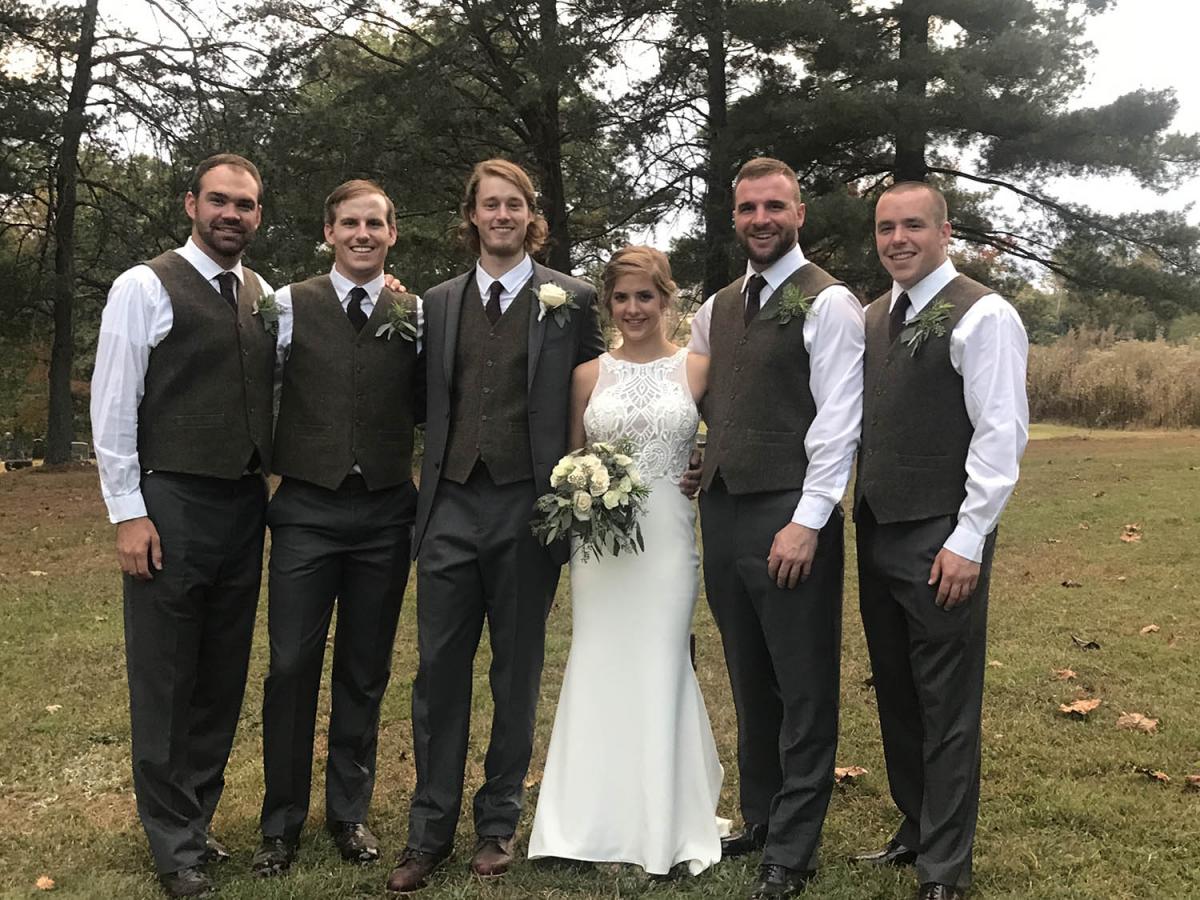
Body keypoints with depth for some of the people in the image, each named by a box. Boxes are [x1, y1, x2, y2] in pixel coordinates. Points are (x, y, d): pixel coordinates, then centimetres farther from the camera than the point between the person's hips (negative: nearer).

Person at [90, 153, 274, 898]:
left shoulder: (265, 296, 11)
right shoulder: (145, 287, -6)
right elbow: (112, 407, -8)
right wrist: (129, 514, -12)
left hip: (244, 508, 6)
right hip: (171, 507, -5)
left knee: (223, 679, 13)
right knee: (165, 682, 4)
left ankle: (195, 821, 29)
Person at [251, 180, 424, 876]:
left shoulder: (416, 314, 4)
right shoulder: (290, 306, 0)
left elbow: (426, 408, 7)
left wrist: (414, 335, -2)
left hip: (386, 512, 2)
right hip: (307, 510, -1)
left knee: (366, 672, 12)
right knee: (292, 667, 1)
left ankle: (350, 811, 29)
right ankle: (283, 821, 18)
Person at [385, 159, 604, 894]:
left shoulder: (571, 300, 1)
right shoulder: (439, 303, 11)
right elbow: (433, 402, 16)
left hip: (528, 506, -2)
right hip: (451, 507, 2)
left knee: (518, 672, 9)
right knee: (439, 669, 4)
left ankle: (500, 823, 24)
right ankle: (430, 830, 16)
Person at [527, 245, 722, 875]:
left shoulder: (697, 369, 3)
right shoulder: (588, 375, 8)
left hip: (668, 537, -2)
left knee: (658, 670, 3)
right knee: (598, 670, 4)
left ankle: (662, 826, 17)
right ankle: (599, 820, 17)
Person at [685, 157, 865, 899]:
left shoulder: (828, 303, -7)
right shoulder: (716, 309, 14)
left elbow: (839, 422, -13)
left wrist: (807, 521, -18)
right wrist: (690, 470, 11)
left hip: (790, 517, -7)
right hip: (722, 510, 7)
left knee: (804, 690, 3)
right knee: (750, 682, 16)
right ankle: (761, 819, 30)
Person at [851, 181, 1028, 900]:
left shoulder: (982, 315, -9)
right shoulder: (874, 318, 13)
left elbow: (1002, 435, -13)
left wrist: (967, 541, -17)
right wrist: (860, 520, 8)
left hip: (943, 543, -7)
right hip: (878, 535, 7)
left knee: (947, 710, 2)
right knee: (897, 699, 16)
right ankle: (916, 831, 33)